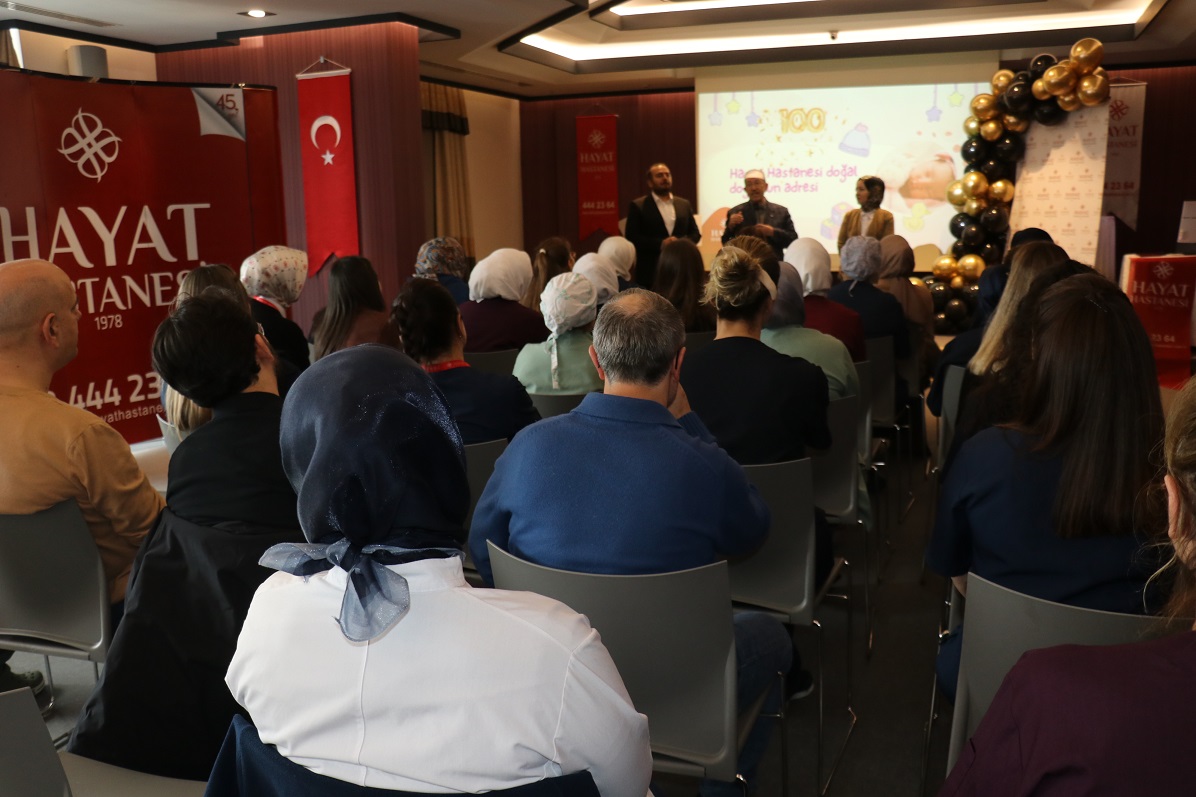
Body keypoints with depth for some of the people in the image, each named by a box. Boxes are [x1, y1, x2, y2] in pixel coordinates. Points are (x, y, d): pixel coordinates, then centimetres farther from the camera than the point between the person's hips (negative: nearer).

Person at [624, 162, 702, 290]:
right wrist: (660, 243, -16)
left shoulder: (684, 204, 15)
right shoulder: (638, 206, 2)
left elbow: (696, 233, 15)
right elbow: (632, 237, -6)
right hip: (650, 273, -4)